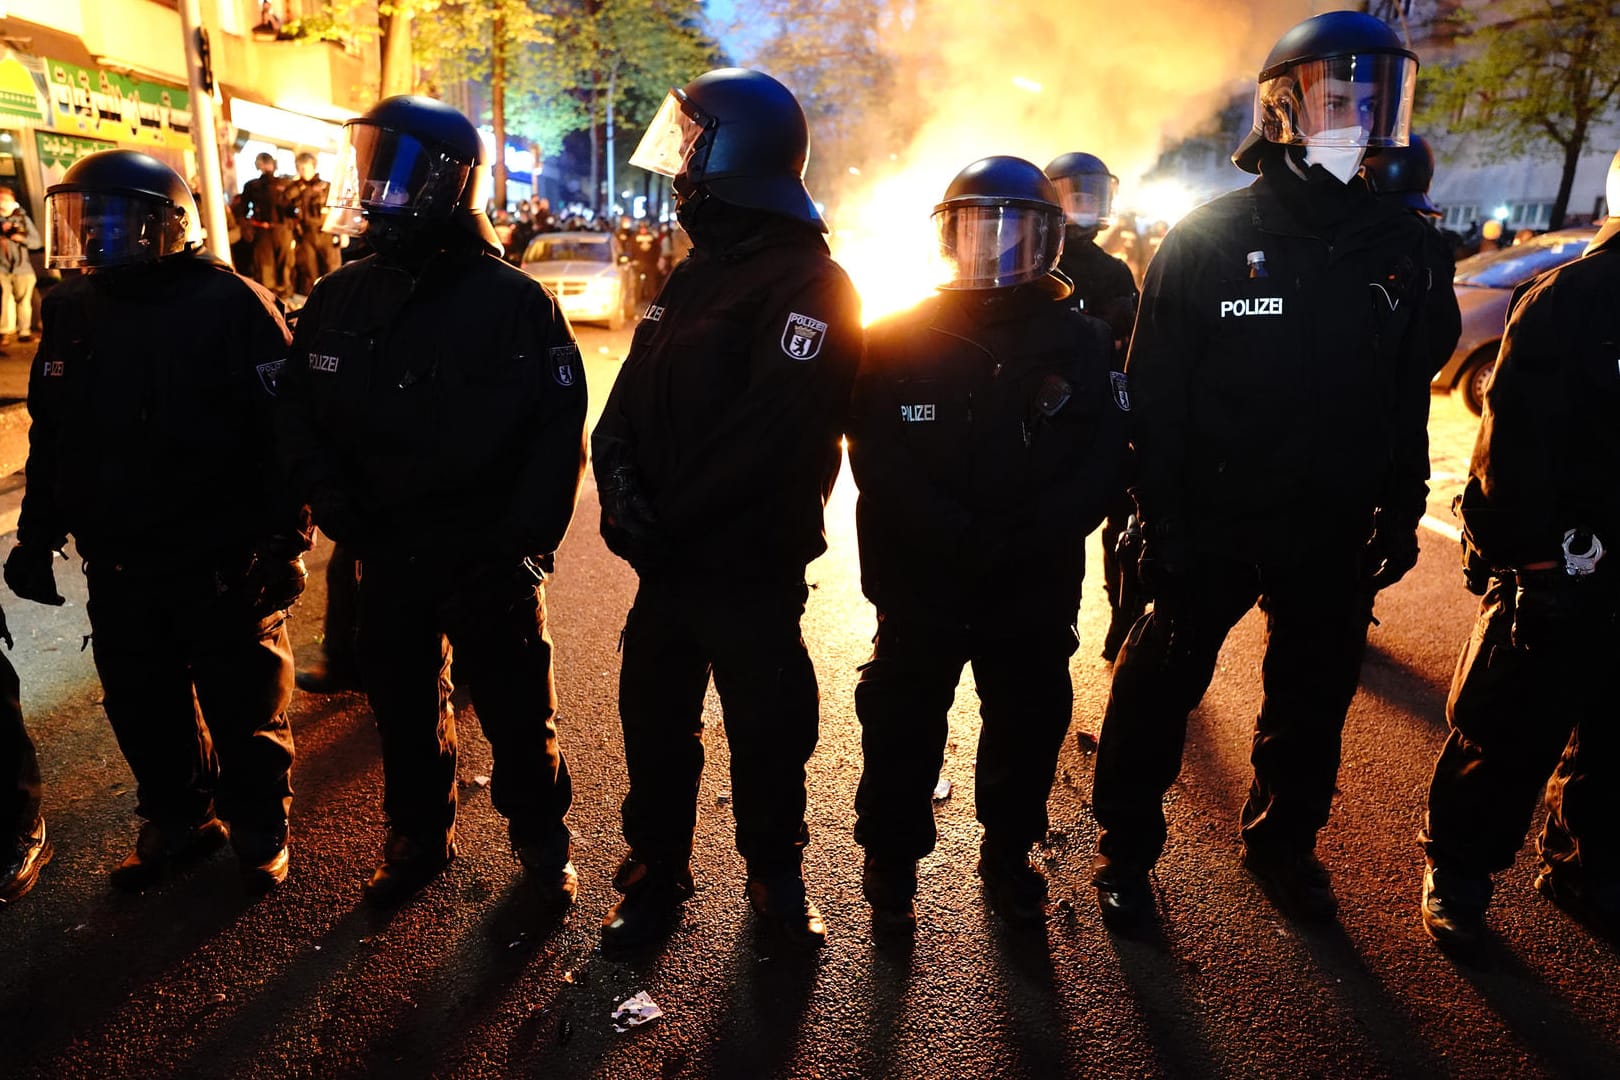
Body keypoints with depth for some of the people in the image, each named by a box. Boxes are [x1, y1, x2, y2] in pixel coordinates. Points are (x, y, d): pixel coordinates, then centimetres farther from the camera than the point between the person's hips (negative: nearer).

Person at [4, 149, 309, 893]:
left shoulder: (233, 307, -13)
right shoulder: (72, 310, 7)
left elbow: (285, 435, -14)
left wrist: (286, 544, -17)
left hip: (223, 567, -6)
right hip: (119, 567, 6)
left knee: (244, 710, 8)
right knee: (142, 709, 17)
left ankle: (261, 830, 28)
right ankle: (178, 821, 37)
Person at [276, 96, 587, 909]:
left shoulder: (512, 300, -10)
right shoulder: (338, 300, 3)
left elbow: (559, 433, -11)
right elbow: (300, 416, 10)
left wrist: (525, 538, -16)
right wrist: (333, 502, -5)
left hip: (489, 557, -4)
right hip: (387, 553, 5)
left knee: (516, 708, 8)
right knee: (403, 704, 18)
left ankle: (540, 836, 30)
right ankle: (419, 834, 39)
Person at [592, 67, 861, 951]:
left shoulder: (806, 286, -14)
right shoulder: (695, 275, 14)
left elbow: (771, 435, -24)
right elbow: (632, 398, 10)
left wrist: (667, 519, -18)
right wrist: (620, 479, -9)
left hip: (749, 564, -7)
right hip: (668, 556, 8)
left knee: (765, 728, 9)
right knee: (653, 719, 15)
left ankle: (775, 877, 31)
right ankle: (656, 874, 34)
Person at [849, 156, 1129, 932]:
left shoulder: (1081, 343, 2)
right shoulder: (899, 341, -2)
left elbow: (1101, 466, -6)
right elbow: (878, 461, -11)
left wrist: (1020, 541, -21)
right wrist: (963, 540, -22)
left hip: (1037, 588, 2)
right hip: (919, 584, -1)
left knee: (1029, 728, 15)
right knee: (902, 730, 10)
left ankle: (1008, 855, 39)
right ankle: (891, 863, 31)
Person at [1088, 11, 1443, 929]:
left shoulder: (1398, 244, 4)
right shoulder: (1208, 240, -9)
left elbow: (1409, 394, 10)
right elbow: (1156, 393, -10)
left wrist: (1403, 510, 8)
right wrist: (1163, 519, -13)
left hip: (1335, 534, 5)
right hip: (1214, 524, -4)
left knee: (1315, 697, 16)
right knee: (1162, 685, 7)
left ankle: (1284, 838, 38)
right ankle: (1126, 845, 25)